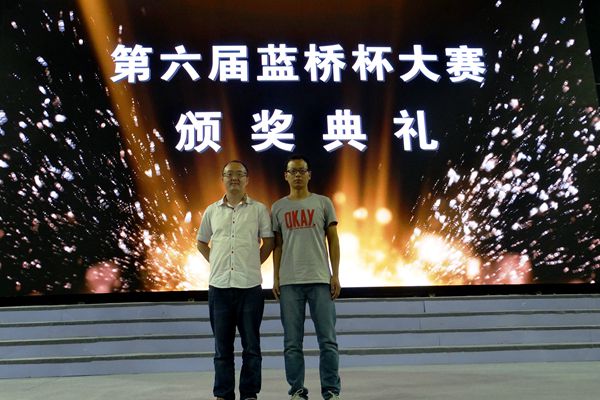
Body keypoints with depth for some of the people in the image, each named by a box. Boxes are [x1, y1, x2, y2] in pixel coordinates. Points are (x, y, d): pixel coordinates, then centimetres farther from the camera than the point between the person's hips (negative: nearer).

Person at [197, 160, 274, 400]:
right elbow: (201, 242, 19)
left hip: (250, 286, -2)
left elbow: (268, 242, 6)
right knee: (222, 346, 10)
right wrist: (216, 263, 9)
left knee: (251, 345, 6)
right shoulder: (212, 211, 9)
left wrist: (253, 264, 2)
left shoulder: (258, 209, 2)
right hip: (219, 286, 2)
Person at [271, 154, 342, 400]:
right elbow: (277, 245, 11)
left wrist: (335, 275, -1)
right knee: (292, 342, 5)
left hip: (320, 279, -1)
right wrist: (275, 279, 4)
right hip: (289, 281, 1)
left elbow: (333, 241, 6)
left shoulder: (323, 203, 7)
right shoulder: (278, 207, 10)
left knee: (327, 340, 1)